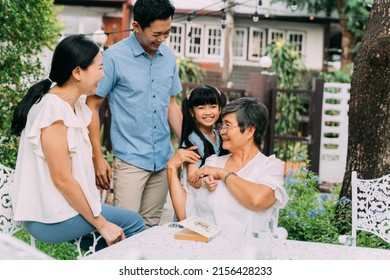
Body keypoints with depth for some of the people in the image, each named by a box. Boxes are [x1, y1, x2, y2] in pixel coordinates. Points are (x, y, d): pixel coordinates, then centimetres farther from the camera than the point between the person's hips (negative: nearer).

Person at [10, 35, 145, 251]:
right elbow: (62, 179, -21)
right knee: (133, 223, -2)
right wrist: (102, 224, -14)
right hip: (50, 220, -9)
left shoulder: (74, 105, 7)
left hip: (55, 206, 9)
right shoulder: (53, 110, -22)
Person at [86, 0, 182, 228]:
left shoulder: (169, 57, 7)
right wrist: (98, 158, -10)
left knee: (151, 227, 11)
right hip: (130, 159, -5)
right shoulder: (114, 57, -10)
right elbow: (92, 107, -6)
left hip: (164, 159, 5)